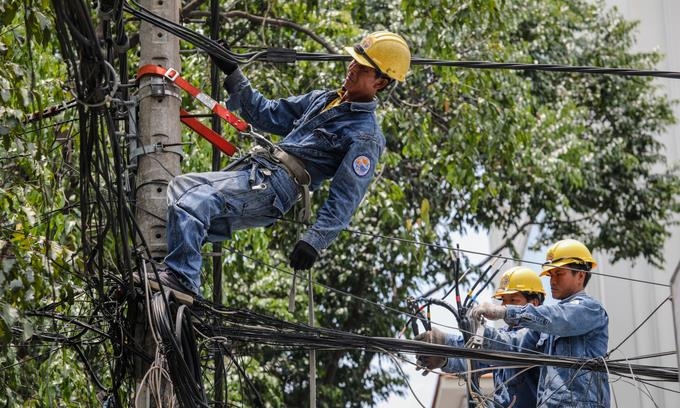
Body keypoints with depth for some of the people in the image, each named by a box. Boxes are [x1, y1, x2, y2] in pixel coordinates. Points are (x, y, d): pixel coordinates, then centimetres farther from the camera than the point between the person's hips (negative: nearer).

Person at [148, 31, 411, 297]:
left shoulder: (366, 136, -5)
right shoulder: (322, 100, 22)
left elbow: (345, 199, -13)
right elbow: (267, 115, 27)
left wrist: (315, 240, -24)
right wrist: (233, 75, 21)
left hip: (273, 188, -9)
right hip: (252, 169, 9)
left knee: (189, 198, -25)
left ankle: (182, 278, -23)